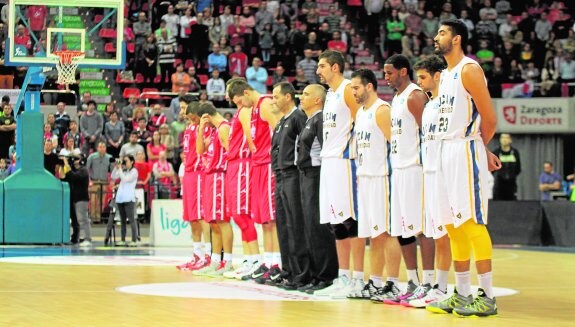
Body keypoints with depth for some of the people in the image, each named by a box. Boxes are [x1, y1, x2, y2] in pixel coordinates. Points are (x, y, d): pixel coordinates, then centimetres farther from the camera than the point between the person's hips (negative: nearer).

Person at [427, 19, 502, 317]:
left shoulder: (469, 70, -11)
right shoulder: (445, 75, 16)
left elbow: (489, 119, -12)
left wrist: (476, 148, 4)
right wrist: (483, 153, 12)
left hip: (465, 152, -9)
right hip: (446, 153, 9)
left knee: (472, 223, -9)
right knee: (454, 226, 10)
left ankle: (487, 297, -7)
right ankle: (461, 295, 15)